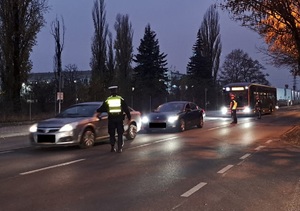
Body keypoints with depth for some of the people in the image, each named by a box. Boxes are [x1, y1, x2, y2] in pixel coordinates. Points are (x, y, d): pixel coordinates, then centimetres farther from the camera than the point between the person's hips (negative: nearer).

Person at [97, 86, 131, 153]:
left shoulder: (107, 100, 1)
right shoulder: (121, 99, 0)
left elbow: (102, 108, 12)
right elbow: (126, 109, 1)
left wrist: (97, 110, 32)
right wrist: (129, 116, 9)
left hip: (111, 119, 0)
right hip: (119, 118, 0)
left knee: (112, 134, 11)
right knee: (120, 134, 7)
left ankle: (112, 148, 10)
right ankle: (119, 148, 3)